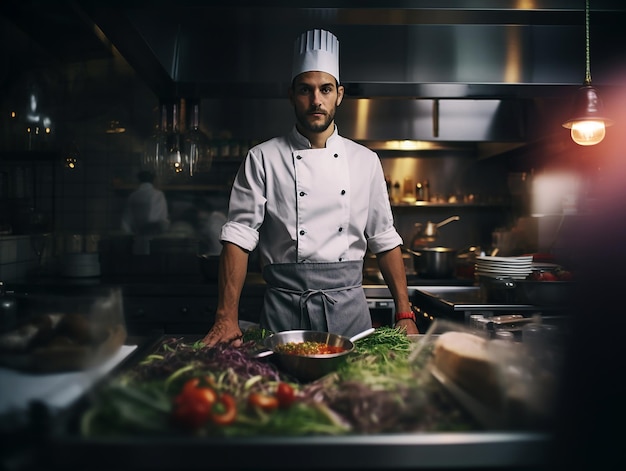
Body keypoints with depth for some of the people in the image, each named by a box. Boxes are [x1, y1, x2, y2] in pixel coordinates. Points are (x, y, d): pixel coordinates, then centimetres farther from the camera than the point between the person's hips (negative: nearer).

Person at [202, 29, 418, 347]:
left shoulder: (365, 161, 6)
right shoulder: (263, 159, -1)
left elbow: (385, 240, 9)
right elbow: (239, 236, -6)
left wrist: (405, 315, 4)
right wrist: (227, 317, -14)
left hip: (347, 307, 2)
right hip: (284, 311, -2)